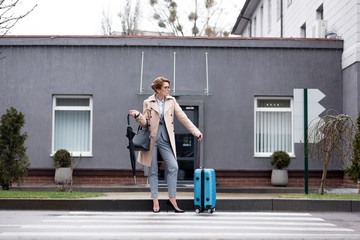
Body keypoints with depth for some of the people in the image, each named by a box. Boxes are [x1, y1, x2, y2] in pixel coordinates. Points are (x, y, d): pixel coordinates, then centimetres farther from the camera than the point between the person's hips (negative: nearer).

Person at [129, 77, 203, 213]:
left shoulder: (171, 101, 8)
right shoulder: (148, 102, 3)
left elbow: (183, 117, 7)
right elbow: (145, 123, 5)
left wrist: (196, 132, 1)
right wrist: (138, 116, -15)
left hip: (165, 140, 2)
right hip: (151, 139, -1)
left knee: (173, 167, -13)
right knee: (153, 170, 1)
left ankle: (172, 199, -5)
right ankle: (155, 201, 7)